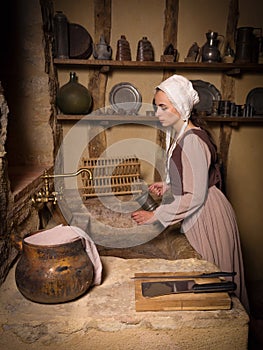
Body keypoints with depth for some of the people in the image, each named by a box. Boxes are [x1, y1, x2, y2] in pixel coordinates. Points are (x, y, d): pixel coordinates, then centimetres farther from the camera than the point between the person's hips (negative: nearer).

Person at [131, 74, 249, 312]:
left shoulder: (193, 140, -24)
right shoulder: (178, 135, 7)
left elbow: (195, 196, -25)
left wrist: (156, 216, -19)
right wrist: (168, 186, 4)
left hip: (208, 217, -9)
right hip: (196, 216, 9)